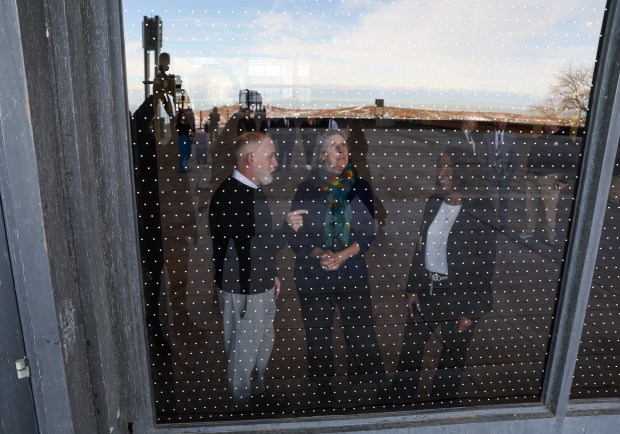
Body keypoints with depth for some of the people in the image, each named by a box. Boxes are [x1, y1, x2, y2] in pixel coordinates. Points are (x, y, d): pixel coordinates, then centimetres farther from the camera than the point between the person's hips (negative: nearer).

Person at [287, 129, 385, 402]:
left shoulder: (359, 188, 2)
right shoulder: (305, 190, -1)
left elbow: (368, 232, 1)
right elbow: (296, 236, -3)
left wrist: (343, 255, -14)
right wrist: (320, 254, -19)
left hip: (353, 273, 1)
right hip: (313, 275, 0)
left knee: (363, 337, -1)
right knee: (318, 339, 11)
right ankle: (324, 394, 30)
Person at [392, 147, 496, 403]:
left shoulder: (480, 212, -13)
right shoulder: (433, 204, 3)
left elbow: (485, 265, -11)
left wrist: (472, 310, -12)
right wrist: (412, 288, 4)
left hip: (459, 296, -5)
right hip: (427, 291, 5)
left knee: (452, 359, 14)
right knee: (409, 353, 13)